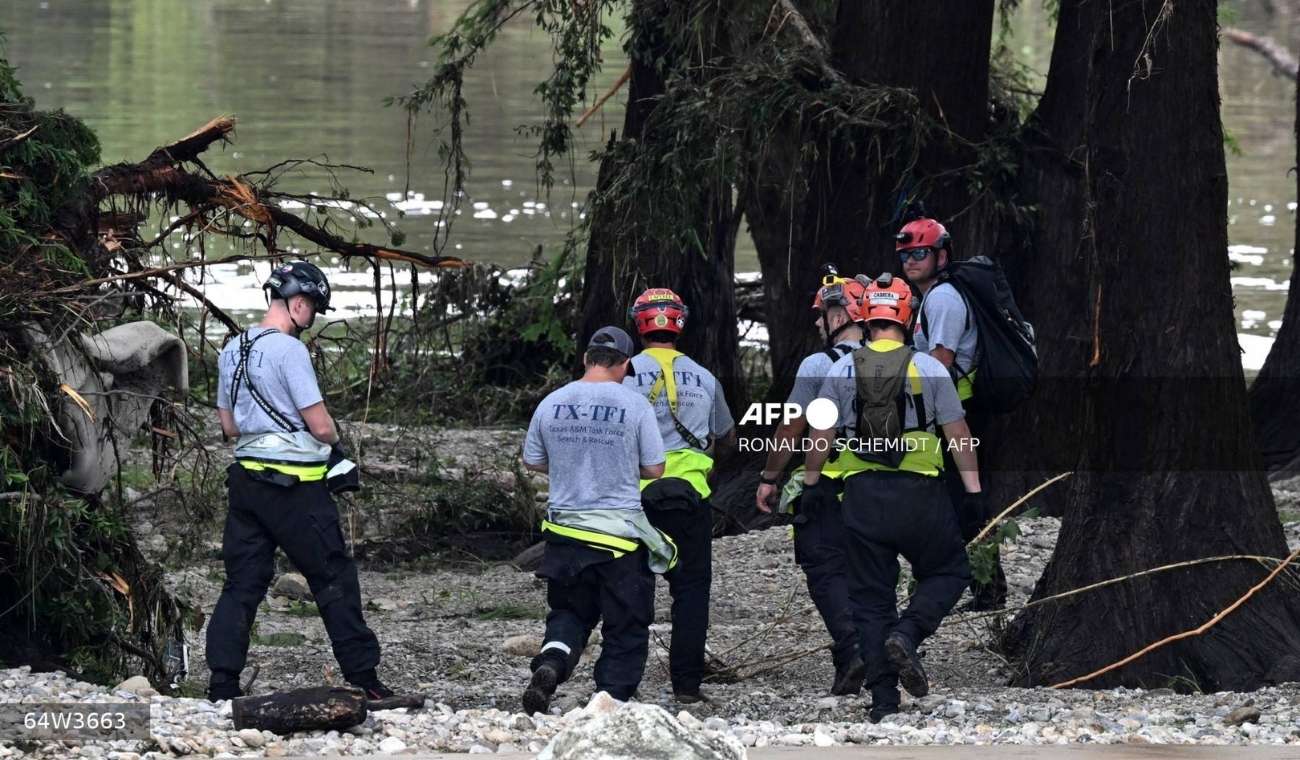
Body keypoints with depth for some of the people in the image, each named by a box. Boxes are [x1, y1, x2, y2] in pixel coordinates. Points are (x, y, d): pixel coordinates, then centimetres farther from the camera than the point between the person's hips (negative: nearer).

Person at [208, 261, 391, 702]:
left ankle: (222, 685, 1)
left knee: (243, 582, 8)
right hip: (295, 484, -7)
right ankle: (363, 679, 8)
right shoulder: (288, 349, -15)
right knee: (334, 579, 3)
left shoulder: (232, 351, 10)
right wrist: (335, 443, 6)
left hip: (246, 478, 7)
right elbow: (320, 424, -15)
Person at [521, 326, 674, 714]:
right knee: (626, 627, 9)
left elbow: (532, 461, 11)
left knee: (569, 611, 19)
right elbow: (654, 470, -5)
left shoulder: (552, 403, 0)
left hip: (566, 530, 3)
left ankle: (551, 662, -9)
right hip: (622, 534, -3)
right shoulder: (635, 406, -9)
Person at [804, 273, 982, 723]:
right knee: (948, 572, 16)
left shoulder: (843, 370, 2)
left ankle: (883, 698, 4)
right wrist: (974, 490, 1)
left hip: (862, 495, 2)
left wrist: (811, 482, 20)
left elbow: (821, 434, 7)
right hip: (920, 495, -2)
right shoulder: (928, 369, -4)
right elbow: (958, 434, -3)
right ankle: (907, 634, -12)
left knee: (872, 598, 9)